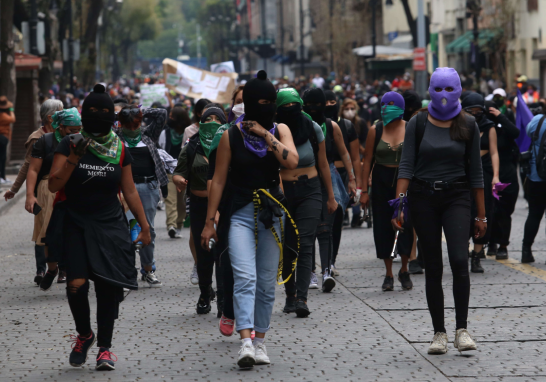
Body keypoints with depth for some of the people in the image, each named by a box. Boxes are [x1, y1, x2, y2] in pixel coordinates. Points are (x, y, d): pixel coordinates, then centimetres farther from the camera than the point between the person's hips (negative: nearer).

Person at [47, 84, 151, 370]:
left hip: (110, 226, 2)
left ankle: (105, 348, 11)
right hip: (75, 225, -2)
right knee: (76, 284, -16)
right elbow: (53, 184, -10)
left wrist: (144, 225, 9)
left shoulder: (119, 149, 7)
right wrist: (74, 158, -23)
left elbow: (129, 191, 12)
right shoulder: (69, 145, -2)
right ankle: (84, 334, 12)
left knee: (108, 287, -3)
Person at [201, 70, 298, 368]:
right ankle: (246, 342, -28)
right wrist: (209, 222, -1)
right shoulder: (232, 136, -1)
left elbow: (291, 162, -12)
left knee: (266, 283, 7)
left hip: (271, 214, 3)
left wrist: (266, 135, -13)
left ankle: (260, 341, 16)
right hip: (241, 214, -3)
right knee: (245, 279, -18)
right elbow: (218, 180, 1)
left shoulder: (280, 130, 6)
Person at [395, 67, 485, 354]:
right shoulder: (417, 124, 1)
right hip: (423, 198, 1)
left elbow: (475, 171, 6)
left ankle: (461, 329, -13)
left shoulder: (468, 125, 3)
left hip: (456, 197, 0)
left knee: (459, 260, -18)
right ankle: (439, 333, 10)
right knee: (433, 267, 4)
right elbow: (406, 165, -3)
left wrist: (481, 215, 6)